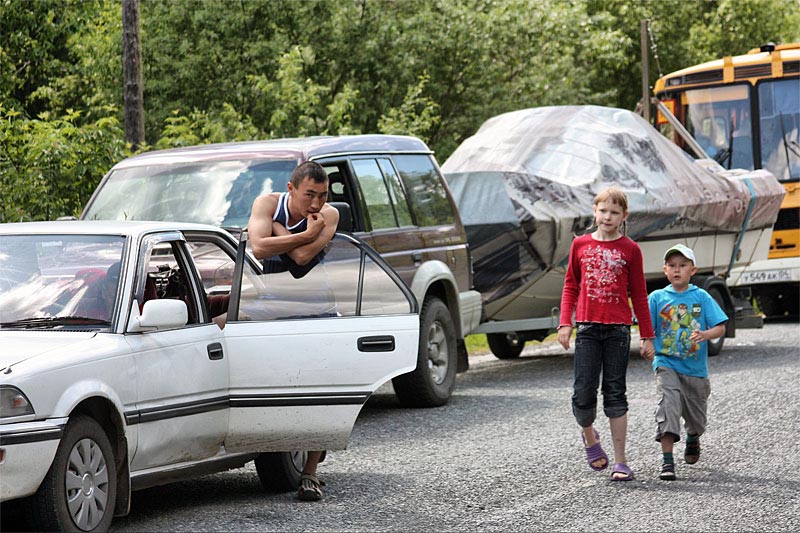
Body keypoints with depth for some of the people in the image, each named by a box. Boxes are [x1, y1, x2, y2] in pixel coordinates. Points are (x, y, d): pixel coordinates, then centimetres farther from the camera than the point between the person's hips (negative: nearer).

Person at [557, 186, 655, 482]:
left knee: (615, 394, 1)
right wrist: (565, 323, 2)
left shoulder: (630, 249, 3)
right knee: (583, 394, -5)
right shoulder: (581, 244, 7)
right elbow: (570, 286, 13)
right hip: (587, 328, 1)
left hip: (618, 329, -1)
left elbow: (639, 294, 6)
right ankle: (589, 437, 26)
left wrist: (647, 336, 6)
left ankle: (620, 461, 4)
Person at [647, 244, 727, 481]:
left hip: (695, 367, 1)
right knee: (668, 404, -21)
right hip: (666, 364, -1)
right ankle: (667, 461, -24)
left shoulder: (701, 297, -1)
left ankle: (693, 439, 52)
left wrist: (705, 334, -25)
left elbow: (720, 328, -5)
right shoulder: (657, 297, 1)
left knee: (695, 414, 15)